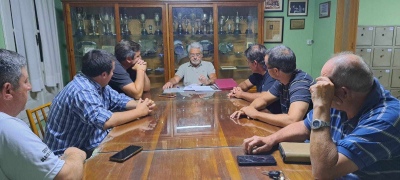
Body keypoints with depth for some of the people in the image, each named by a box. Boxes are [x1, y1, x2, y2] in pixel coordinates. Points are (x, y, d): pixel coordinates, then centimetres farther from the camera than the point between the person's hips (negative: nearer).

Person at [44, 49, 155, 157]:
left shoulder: (98, 84, 1)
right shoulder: (82, 91, -28)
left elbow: (119, 99, 11)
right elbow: (105, 121, -38)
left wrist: (139, 105, -10)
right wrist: (138, 112, -25)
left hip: (89, 142, 9)